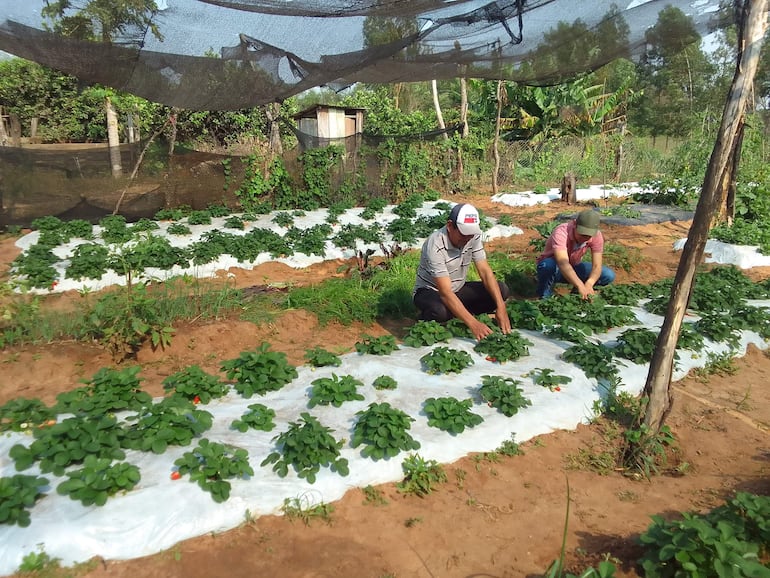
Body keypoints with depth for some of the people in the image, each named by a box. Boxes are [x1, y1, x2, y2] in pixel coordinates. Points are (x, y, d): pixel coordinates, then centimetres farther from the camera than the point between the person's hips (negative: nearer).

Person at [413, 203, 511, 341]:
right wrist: (473, 323, -43)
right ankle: (425, 320, -6)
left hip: (458, 289, 6)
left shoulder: (473, 237, -12)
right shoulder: (435, 246, -32)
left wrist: (501, 307, -25)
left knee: (502, 290, -13)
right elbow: (445, 293, -36)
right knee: (440, 311, -41)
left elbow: (485, 272, -12)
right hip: (430, 291, -6)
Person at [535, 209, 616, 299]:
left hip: (574, 267, 4)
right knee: (547, 265, -40)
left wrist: (589, 283, -47)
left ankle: (577, 292, 9)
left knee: (609, 275, -15)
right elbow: (563, 264, -49)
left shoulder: (596, 235, -20)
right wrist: (580, 286, -62)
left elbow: (597, 266, -25)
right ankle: (545, 297, -12)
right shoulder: (561, 232, -36)